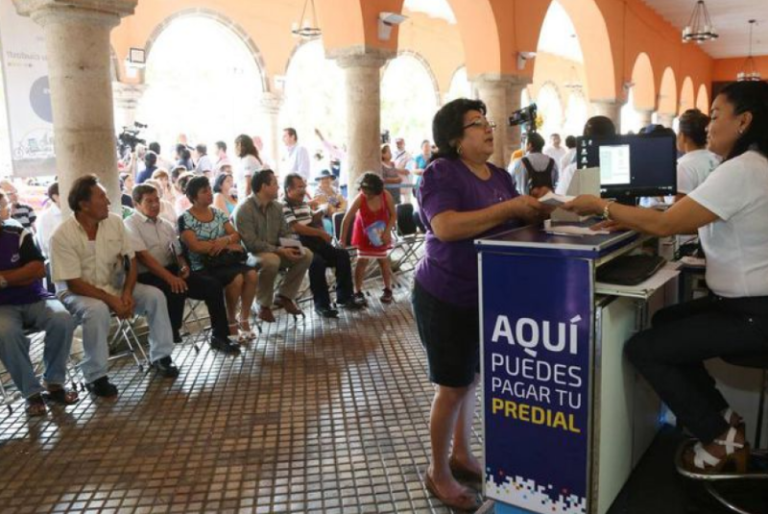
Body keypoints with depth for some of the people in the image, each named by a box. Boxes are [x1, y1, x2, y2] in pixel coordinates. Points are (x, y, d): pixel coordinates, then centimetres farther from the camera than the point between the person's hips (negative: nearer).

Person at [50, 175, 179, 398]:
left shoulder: (114, 222, -5)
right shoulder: (63, 235, -19)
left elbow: (131, 260, 0)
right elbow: (74, 283, -20)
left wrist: (127, 293, -16)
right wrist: (112, 300, -26)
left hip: (114, 285, 5)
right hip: (77, 293, -5)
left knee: (155, 296, -15)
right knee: (98, 310, -37)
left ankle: (160, 357, 0)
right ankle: (95, 376, -19)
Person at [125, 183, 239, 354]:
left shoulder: (166, 225, 18)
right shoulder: (131, 225, -3)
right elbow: (143, 256, -15)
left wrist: (184, 266, -4)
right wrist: (170, 278, -24)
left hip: (173, 270, 7)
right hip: (148, 276, -6)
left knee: (213, 285, -11)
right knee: (177, 291, -36)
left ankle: (219, 336, -3)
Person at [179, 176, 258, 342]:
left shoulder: (218, 213, 13)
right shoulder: (185, 219, -5)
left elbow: (236, 235, 8)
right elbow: (195, 246, -17)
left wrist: (226, 240, -17)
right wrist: (228, 246, -14)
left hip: (226, 260, 6)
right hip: (203, 266, -5)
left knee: (252, 275, -22)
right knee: (236, 279, -31)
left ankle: (244, 320, -8)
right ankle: (231, 323, -10)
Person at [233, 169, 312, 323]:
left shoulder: (277, 206, 6)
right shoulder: (244, 209, -18)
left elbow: (285, 233, 9)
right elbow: (251, 243, -25)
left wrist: (292, 247, -15)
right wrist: (279, 250, -28)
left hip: (275, 251, 7)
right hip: (252, 254, -7)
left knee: (306, 254, -10)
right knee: (271, 260, -39)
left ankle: (284, 296, 1)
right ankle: (264, 304, -16)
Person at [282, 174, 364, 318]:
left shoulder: (305, 204, 19)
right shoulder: (284, 207, -8)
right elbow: (297, 228, -19)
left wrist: (322, 211, 14)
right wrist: (321, 233, -15)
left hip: (314, 242, 9)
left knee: (342, 255, -3)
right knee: (317, 262, -35)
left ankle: (344, 297, 2)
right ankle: (321, 304, -23)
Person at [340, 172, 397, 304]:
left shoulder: (386, 196, -23)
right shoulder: (360, 198, -27)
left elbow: (393, 215, -11)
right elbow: (347, 219, -23)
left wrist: (387, 232, -21)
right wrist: (343, 239, -23)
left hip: (381, 233, 2)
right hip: (364, 233, -1)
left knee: (383, 260, 8)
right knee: (362, 260, -3)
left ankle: (388, 290, 21)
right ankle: (358, 292, 4)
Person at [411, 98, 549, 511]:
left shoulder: (500, 176, 9)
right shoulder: (440, 172, -15)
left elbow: (518, 223, 12)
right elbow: (445, 227, -30)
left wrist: (536, 209, -9)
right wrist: (509, 208, -28)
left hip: (487, 296, 7)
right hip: (446, 298, -7)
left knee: (471, 378, 18)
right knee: (452, 386, 1)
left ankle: (462, 454, 36)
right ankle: (438, 473, 20)